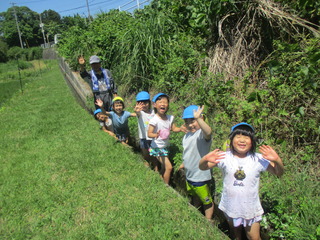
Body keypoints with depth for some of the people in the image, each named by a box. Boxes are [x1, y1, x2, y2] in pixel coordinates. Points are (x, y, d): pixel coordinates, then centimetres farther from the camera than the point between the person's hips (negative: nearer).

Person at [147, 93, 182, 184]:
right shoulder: (154, 120, -23)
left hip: (165, 147, 7)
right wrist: (155, 135, -44)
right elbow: (149, 133, -23)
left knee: (164, 168, 20)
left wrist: (181, 129, -15)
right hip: (157, 148, -7)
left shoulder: (170, 118, -4)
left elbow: (174, 128, 5)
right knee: (169, 167, -10)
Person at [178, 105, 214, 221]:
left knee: (207, 202, 15)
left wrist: (198, 118, -63)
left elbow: (208, 132, -52)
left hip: (201, 176, -9)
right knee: (195, 198, 32)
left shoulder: (201, 133, -26)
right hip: (189, 175, 9)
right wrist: (183, 164, 25)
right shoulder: (186, 136, 3)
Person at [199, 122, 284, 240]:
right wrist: (205, 159, -38)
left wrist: (277, 160, -33)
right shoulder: (224, 157, -14)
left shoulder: (258, 159, -13)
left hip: (251, 209, -1)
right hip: (230, 207, 1)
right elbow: (202, 167, -15)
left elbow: (279, 173, -11)